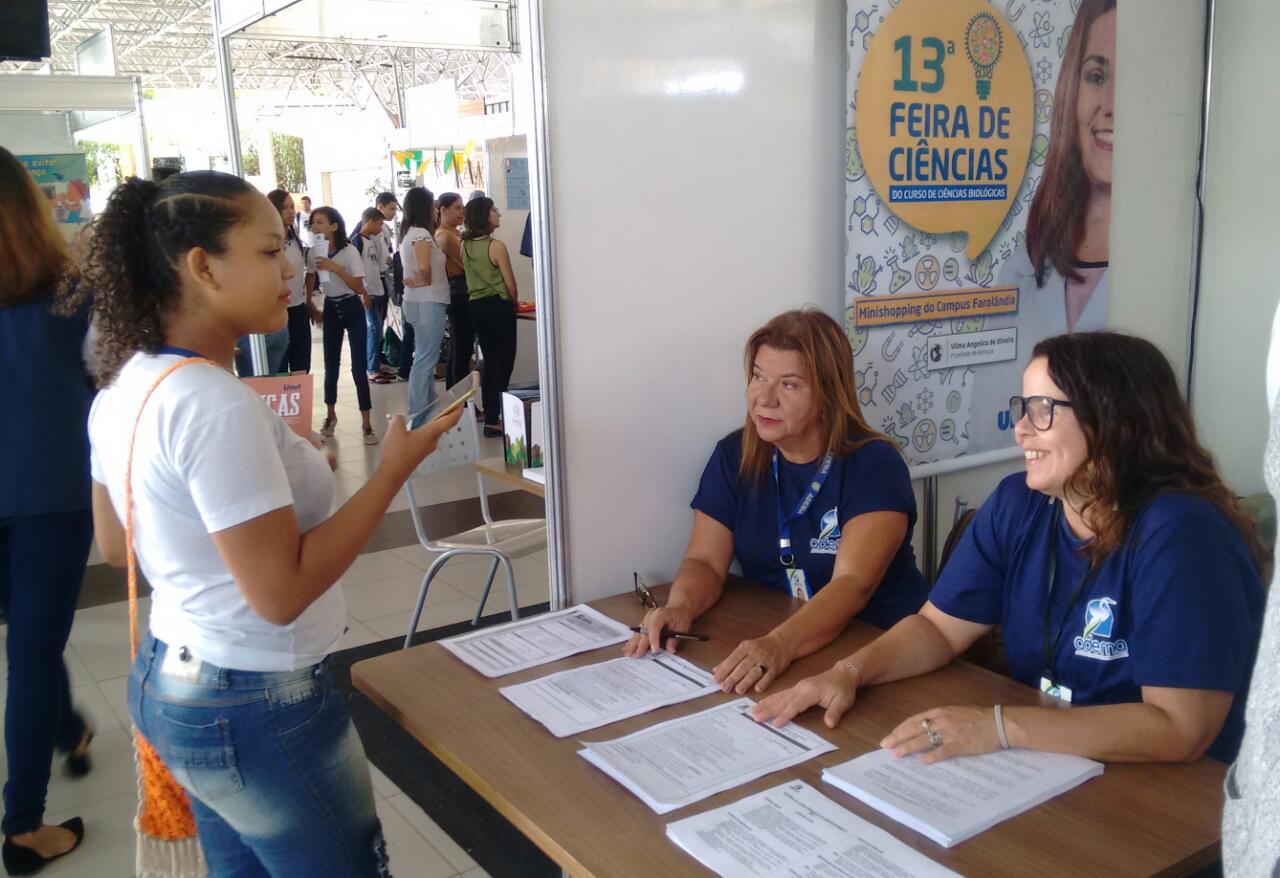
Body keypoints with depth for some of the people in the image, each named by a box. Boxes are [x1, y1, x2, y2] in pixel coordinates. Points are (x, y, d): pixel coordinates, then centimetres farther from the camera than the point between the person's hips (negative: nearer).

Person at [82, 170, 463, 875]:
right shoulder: (215, 404, -26)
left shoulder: (123, 388, 2)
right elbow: (280, 592, -25)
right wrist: (394, 470, -21)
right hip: (255, 707, -9)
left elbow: (114, 543, 14)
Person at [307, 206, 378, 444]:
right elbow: (310, 281, 11)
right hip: (330, 309, 4)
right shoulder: (314, 252, -3)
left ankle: (366, 423, -2)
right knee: (331, 365, 11)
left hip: (352, 309, -4)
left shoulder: (349, 251, -16)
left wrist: (335, 268, -28)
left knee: (358, 367, -7)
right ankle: (331, 415, 27)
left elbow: (359, 287, -19)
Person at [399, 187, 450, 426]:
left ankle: (429, 410, 25)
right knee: (425, 360, -6)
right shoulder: (421, 233, -16)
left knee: (425, 359, 16)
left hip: (420, 302, 10)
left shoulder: (410, 233, 14)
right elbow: (424, 266, -30)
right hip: (427, 303, -10)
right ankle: (417, 416, -3)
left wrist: (418, 281, 2)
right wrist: (426, 281, -11)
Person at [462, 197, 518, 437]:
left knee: (489, 360, 17)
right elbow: (510, 284, -12)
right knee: (505, 362, 0)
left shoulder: (465, 245, 5)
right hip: (498, 305, -7)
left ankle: (489, 414, 21)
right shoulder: (496, 246, -15)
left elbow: (468, 273, 11)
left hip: (474, 305, 7)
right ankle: (493, 420, -2)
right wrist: (514, 302, 9)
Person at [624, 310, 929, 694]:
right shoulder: (733, 456, 3)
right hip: (762, 642, 4)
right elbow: (705, 562, -1)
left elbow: (852, 585, -23)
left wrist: (781, 645, -39)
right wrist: (679, 608, -23)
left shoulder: (874, 465, -11)